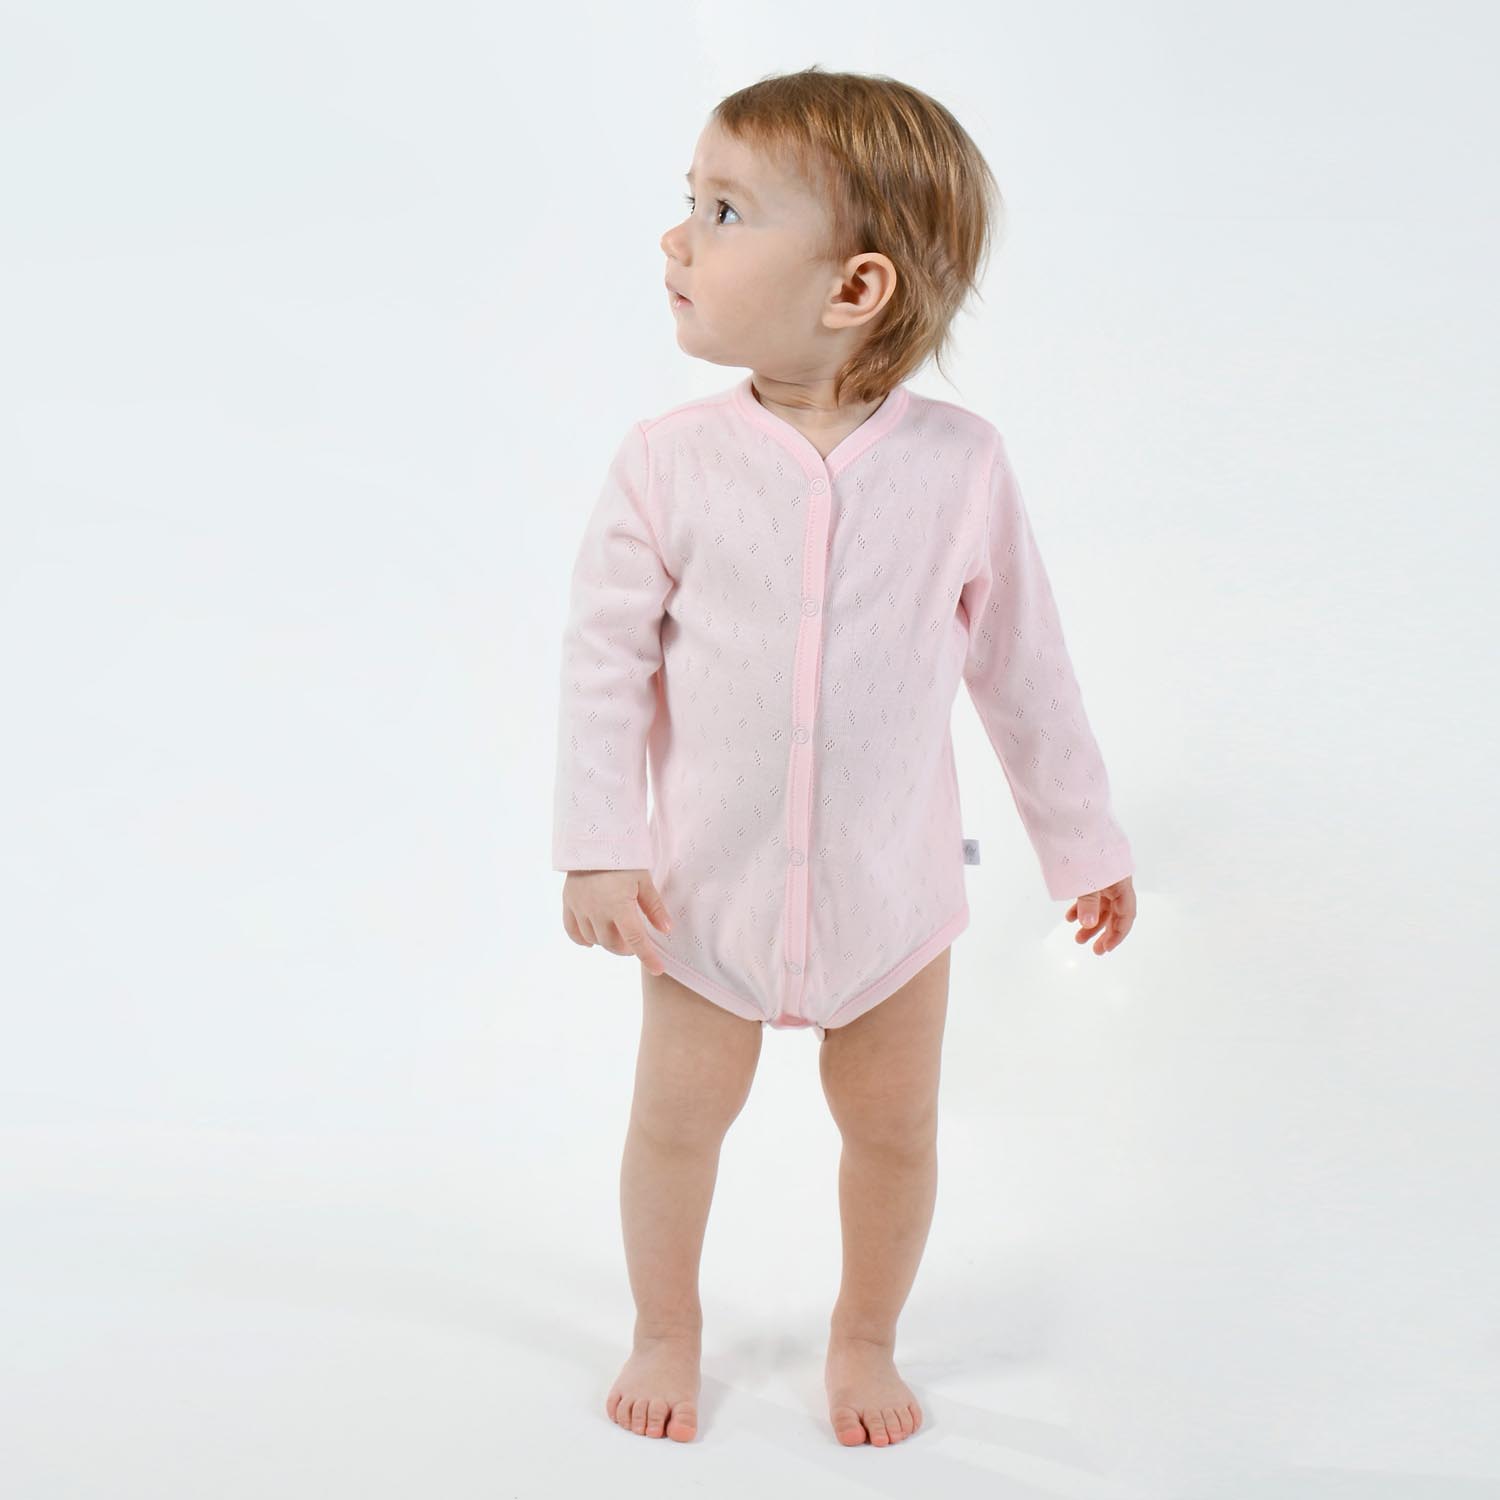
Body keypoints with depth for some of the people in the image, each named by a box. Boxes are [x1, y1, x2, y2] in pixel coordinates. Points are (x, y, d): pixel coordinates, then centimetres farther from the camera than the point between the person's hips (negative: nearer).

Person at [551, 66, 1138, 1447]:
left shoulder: (960, 465, -12)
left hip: (891, 888, 0)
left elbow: (1023, 666, -1)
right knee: (677, 1116, 14)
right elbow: (605, 657, -7)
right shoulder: (670, 463, -12)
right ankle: (667, 1330, 41)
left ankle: (866, 1339, 42)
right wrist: (600, 849, -12)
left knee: (893, 1129, 16)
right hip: (709, 883, 0)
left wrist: (1083, 840, 7)